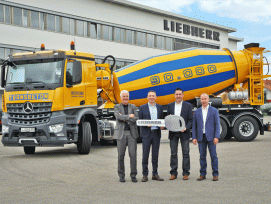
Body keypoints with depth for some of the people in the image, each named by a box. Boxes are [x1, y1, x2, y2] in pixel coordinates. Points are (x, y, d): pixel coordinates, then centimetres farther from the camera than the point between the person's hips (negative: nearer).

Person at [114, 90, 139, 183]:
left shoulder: (133, 107, 13)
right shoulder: (117, 107, 8)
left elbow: (136, 118, -2)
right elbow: (118, 117, -11)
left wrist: (124, 118, -8)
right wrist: (129, 116, -8)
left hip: (132, 133, 1)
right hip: (121, 133, -1)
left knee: (133, 154, -3)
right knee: (121, 155, 0)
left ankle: (133, 175, 5)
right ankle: (121, 176, 10)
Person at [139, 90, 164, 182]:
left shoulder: (159, 107, 12)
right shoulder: (142, 108, 4)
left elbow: (161, 119, 16)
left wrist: (162, 126, -5)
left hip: (156, 133, 2)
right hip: (146, 133, -2)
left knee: (155, 155, 6)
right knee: (145, 155, -3)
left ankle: (155, 174, 13)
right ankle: (145, 175, 3)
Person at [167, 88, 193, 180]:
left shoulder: (188, 105, 4)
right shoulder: (170, 106, 11)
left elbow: (190, 120, 1)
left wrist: (186, 128, -15)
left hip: (184, 133, -2)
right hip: (173, 133, 2)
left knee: (185, 153, 1)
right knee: (173, 153, 5)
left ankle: (185, 173, 8)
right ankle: (173, 173, 11)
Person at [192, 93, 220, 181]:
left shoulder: (214, 111, 3)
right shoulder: (197, 112, 10)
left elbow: (217, 124, -1)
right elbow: (194, 126, 10)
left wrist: (216, 137, -11)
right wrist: (194, 137, 1)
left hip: (211, 137, -2)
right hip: (201, 137, 2)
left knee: (213, 156, -1)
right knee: (202, 156, 5)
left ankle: (215, 174, 5)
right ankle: (202, 174, 12)